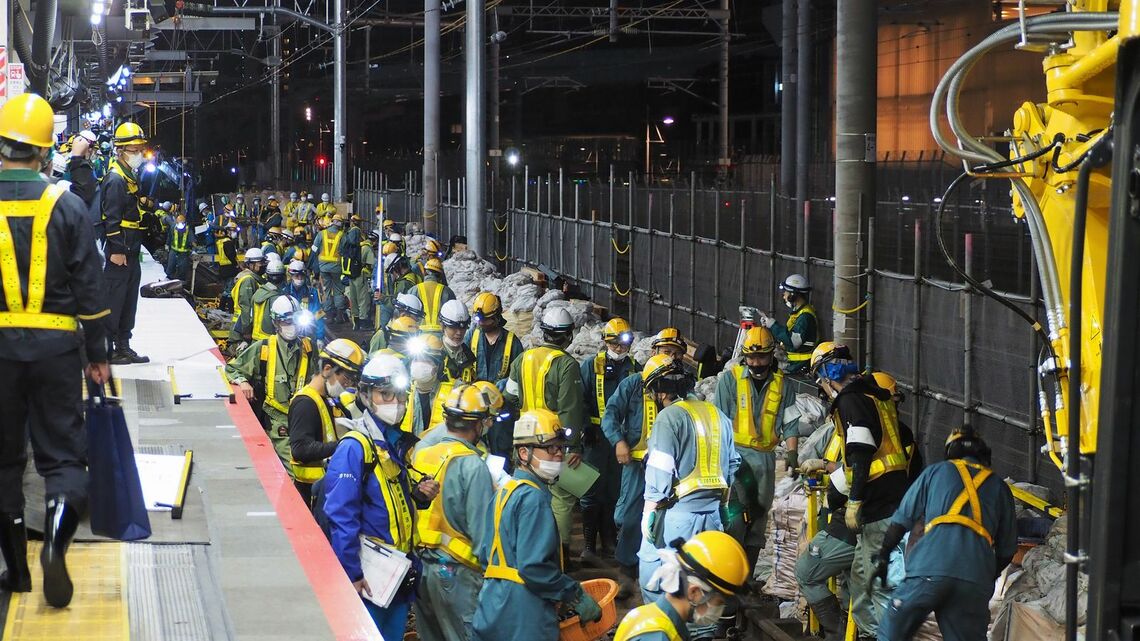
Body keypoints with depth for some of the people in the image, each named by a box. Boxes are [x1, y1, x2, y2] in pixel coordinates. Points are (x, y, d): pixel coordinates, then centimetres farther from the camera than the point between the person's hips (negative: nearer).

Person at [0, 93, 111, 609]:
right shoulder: (66, 205, -3)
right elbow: (90, 285, -1)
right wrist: (97, 353, 7)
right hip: (56, 345, 0)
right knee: (62, 451, 5)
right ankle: (56, 537, -21)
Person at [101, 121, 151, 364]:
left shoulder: (131, 176, 17)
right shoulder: (115, 179, -14)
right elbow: (112, 218, -20)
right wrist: (116, 250, -22)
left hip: (131, 250, 10)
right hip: (119, 251, -10)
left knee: (129, 300, 13)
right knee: (113, 299, -6)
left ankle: (123, 347, 20)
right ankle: (106, 350, -3)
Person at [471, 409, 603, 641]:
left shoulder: (504, 491, 15)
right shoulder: (533, 498, -14)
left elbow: (484, 554, 18)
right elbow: (535, 567, -22)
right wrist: (577, 596, -12)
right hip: (524, 622, -9)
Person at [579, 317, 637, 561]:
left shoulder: (633, 369, 11)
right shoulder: (591, 365, 1)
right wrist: (584, 429, -11)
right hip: (596, 435, -3)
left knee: (616, 488, 9)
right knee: (593, 490, -3)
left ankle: (610, 538, 20)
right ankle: (589, 542, 2)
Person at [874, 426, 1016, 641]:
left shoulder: (936, 471, 21)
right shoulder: (999, 486, 25)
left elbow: (901, 520, 20)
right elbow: (1007, 549, 22)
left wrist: (883, 557, 29)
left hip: (930, 569, -2)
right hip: (977, 581, 2)